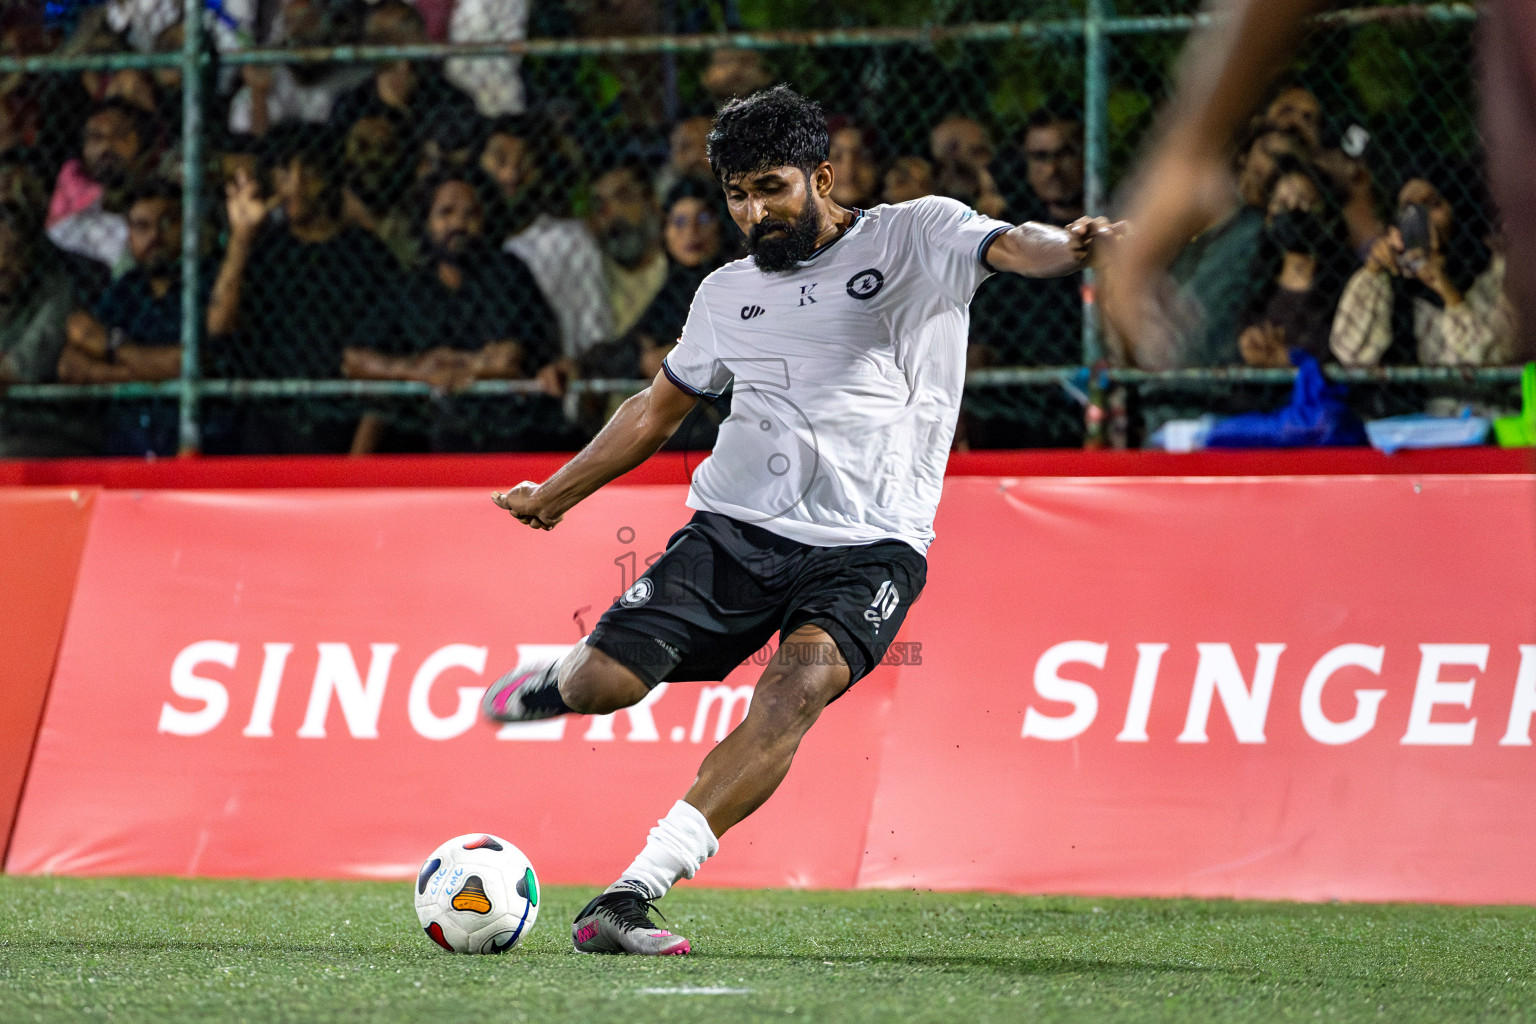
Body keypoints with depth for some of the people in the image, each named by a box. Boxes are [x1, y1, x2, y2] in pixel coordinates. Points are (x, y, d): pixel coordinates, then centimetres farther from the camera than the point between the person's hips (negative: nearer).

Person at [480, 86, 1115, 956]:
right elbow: (659, 410, 29)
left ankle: (631, 896, -35)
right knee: (606, 684, -12)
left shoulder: (915, 238, 1)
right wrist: (554, 496, 30)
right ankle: (558, 682, 29)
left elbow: (1011, 247, -18)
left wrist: (1065, 248, -42)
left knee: (803, 682, -31)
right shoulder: (728, 294, 16)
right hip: (736, 528, 4)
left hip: (868, 548, -4)